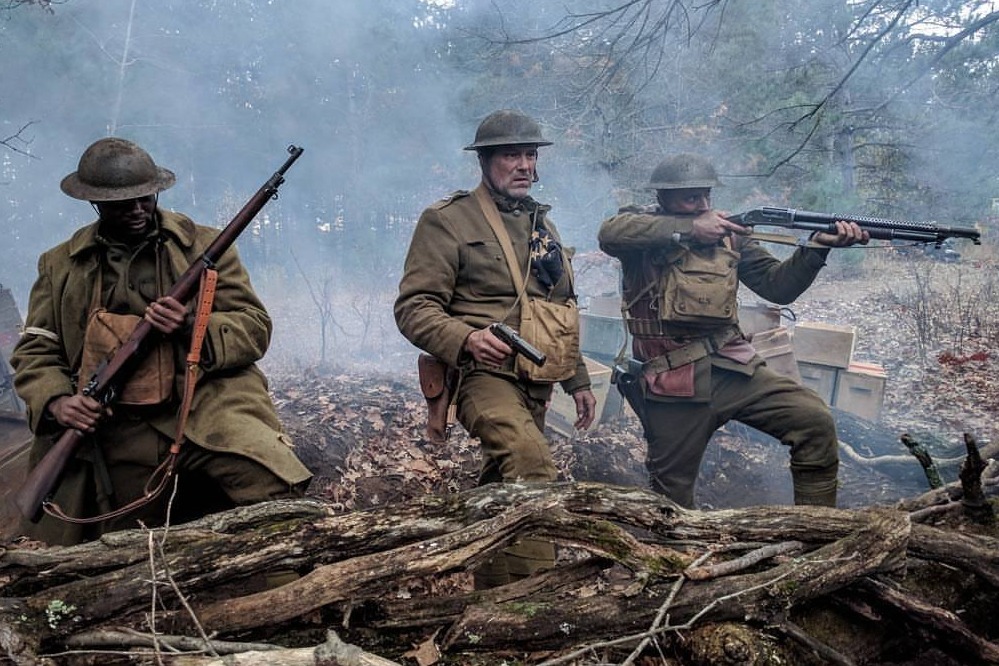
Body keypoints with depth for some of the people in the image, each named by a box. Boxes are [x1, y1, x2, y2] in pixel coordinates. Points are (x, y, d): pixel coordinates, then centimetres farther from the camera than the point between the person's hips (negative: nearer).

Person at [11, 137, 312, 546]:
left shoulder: (205, 245, 9)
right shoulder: (60, 266, 14)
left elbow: (255, 328, 4)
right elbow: (34, 351, 14)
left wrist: (191, 326, -16)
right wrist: (56, 401, -8)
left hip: (208, 409, -2)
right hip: (120, 441, 3)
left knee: (280, 492, -27)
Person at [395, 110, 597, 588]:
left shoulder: (541, 224, 20)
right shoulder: (449, 220, -3)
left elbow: (562, 312, 29)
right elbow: (413, 307, -11)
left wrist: (578, 381, 26)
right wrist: (466, 340, -28)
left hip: (535, 384, 8)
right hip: (484, 374, -8)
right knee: (532, 463, -32)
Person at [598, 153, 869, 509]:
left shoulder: (728, 233, 12)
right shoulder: (643, 226, 0)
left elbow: (776, 285, 8)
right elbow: (610, 233, -24)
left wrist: (817, 247, -10)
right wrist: (690, 228, -27)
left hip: (732, 368, 4)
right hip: (672, 383, -3)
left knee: (815, 421, -12)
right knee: (671, 495, 7)